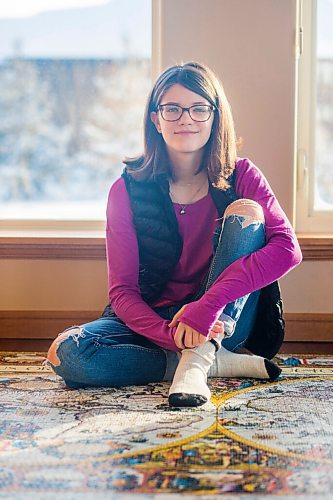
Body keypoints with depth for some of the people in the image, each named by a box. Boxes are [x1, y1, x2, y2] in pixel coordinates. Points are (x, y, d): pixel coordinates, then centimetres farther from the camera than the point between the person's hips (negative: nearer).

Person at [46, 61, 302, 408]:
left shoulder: (240, 176, -4)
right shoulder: (128, 190, -5)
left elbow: (288, 248, -21)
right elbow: (122, 291, -9)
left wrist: (208, 304, -32)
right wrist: (171, 334, -30)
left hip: (220, 323, 0)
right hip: (154, 321, 1)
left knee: (246, 211, -22)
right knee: (65, 354, -28)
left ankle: (196, 360, -31)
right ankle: (215, 361, -21)